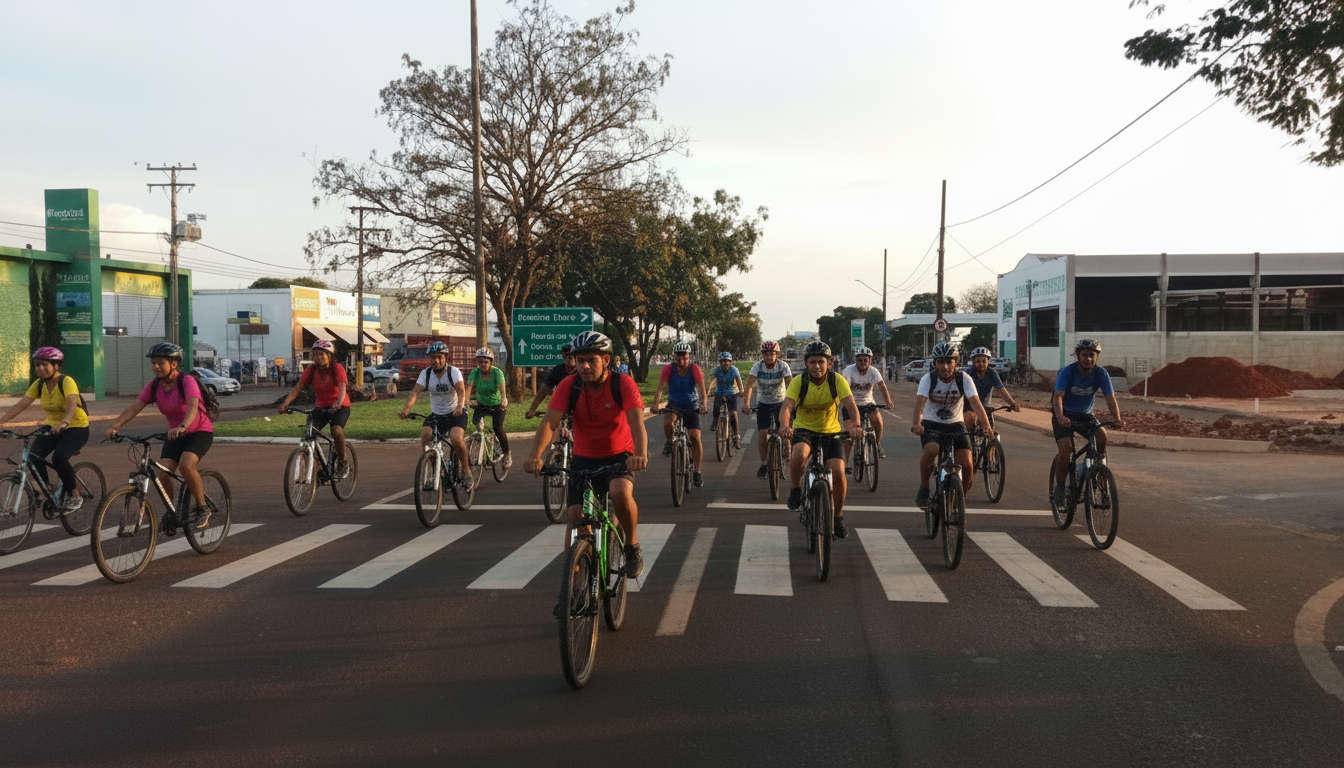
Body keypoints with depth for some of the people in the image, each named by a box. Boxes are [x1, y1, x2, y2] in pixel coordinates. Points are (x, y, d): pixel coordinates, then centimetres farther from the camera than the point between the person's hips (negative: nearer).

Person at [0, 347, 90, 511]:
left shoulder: (66, 382, -18)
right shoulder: (39, 384, 1)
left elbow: (72, 404, -35)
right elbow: (20, 405, -6)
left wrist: (63, 423, -53)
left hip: (76, 428, -6)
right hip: (52, 427, 6)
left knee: (59, 457, -30)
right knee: (34, 456, -19)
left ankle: (75, 495, -10)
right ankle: (49, 489, 3)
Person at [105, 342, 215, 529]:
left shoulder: (187, 381, -19)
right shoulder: (154, 385, -1)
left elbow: (193, 406, -36)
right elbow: (134, 407, -9)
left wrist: (182, 426, -55)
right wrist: (114, 426, -25)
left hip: (200, 431, -6)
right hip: (175, 435, 6)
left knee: (186, 465, -31)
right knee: (163, 474, -13)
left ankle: (202, 508, -14)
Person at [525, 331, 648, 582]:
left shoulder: (623, 384, -18)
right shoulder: (569, 386, -12)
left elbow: (637, 422, -31)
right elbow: (549, 422, -22)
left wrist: (640, 454, -51)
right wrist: (535, 456, -40)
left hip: (619, 456, -2)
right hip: (584, 459, 3)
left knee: (621, 493, -32)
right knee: (575, 515, -7)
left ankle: (632, 546, -4)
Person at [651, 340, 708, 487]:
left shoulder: (695, 369, -16)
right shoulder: (668, 369, -14)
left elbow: (701, 388, -26)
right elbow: (660, 387, -23)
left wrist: (703, 404, -44)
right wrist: (656, 404, -41)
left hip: (691, 407, 0)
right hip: (674, 405, 0)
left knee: (695, 437, -12)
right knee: (668, 421, -34)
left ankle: (697, 472, 1)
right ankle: (670, 442, -1)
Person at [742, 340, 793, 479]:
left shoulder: (783, 366, -17)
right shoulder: (758, 366, -16)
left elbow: (789, 385, -26)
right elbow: (749, 385, -25)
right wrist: (746, 403, -39)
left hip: (780, 403, 0)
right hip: (763, 404, 0)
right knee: (762, 434, -9)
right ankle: (764, 464, 6)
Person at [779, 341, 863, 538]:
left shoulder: (837, 381, -14)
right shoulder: (799, 382, -15)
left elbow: (850, 405, -26)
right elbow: (786, 407, -28)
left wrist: (855, 425, -48)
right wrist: (785, 426, -50)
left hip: (830, 432, 1)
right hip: (804, 430, -1)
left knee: (838, 472, -17)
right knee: (798, 455, -35)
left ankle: (838, 517, 6)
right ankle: (796, 489, -4)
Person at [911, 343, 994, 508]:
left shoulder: (964, 379, -12)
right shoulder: (928, 379, -15)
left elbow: (975, 403, -23)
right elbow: (920, 401, -29)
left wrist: (987, 426, -38)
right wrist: (916, 423, -48)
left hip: (955, 425, 1)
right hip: (931, 424, -1)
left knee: (967, 466, -15)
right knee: (931, 450, -33)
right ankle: (923, 488, -10)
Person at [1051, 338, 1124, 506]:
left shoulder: (1101, 374, -12)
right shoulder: (1067, 371, -20)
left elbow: (1111, 398, -17)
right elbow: (1058, 396, -31)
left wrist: (1117, 418, -36)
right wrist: (1060, 416, -49)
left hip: (1085, 416, 3)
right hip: (1065, 416, -3)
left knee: (1102, 435, -27)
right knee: (1066, 449, -22)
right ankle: (1059, 488, -5)